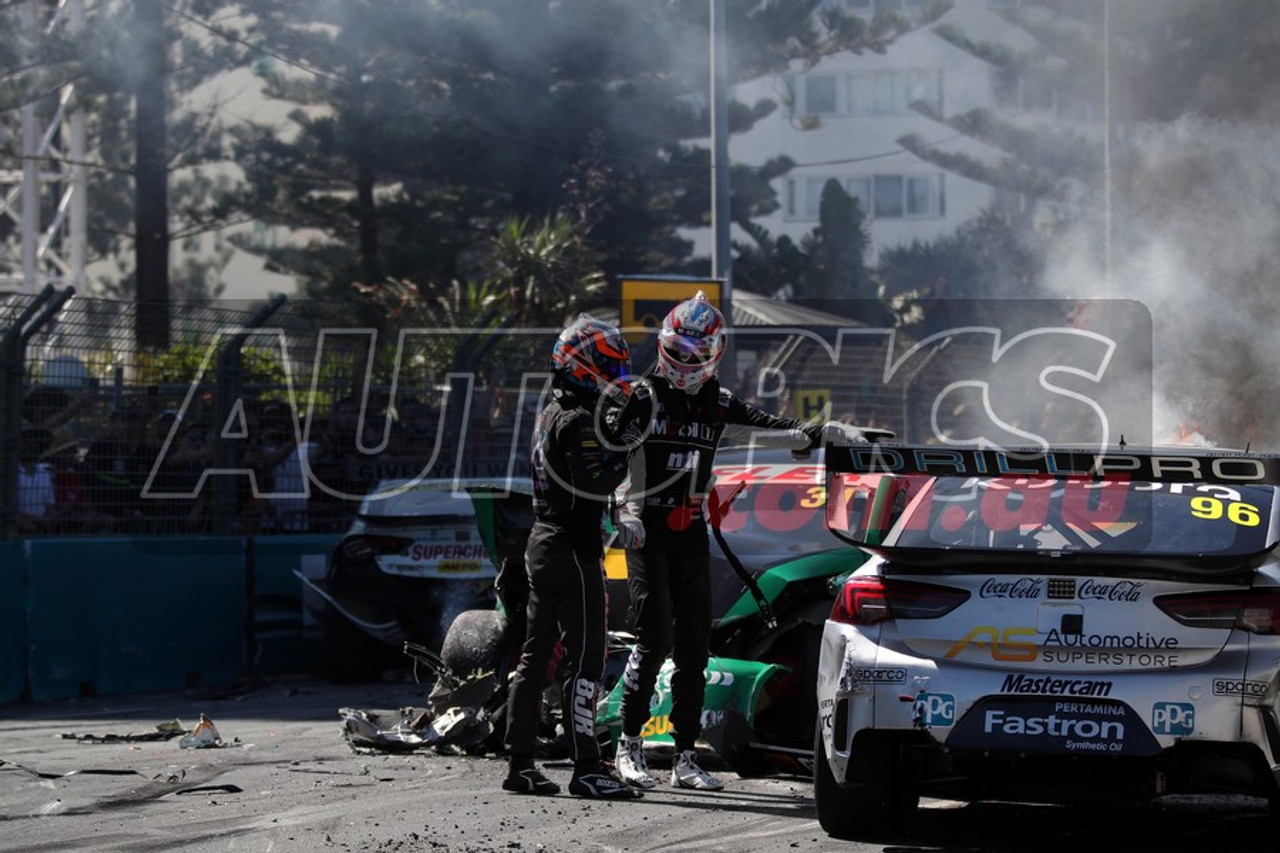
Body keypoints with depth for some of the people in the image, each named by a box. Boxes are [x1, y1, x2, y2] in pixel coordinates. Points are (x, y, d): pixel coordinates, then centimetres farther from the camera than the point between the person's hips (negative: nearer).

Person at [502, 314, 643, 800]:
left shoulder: (551, 414, 15)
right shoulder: (579, 422, -15)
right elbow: (595, 487, -24)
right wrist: (621, 443, -17)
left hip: (543, 542, 10)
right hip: (574, 549, -10)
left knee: (536, 655, 11)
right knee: (584, 658, -9)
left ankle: (520, 763, 13)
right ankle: (585, 768, -11)